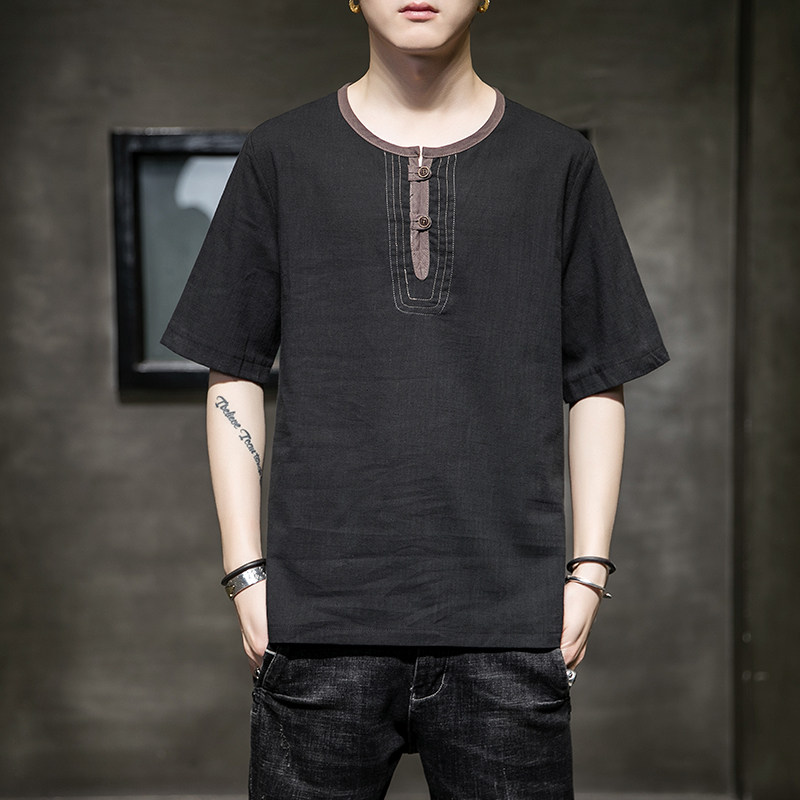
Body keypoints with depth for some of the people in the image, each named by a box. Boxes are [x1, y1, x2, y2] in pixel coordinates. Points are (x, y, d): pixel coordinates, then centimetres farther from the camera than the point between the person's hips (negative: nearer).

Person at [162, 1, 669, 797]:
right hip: (321, 614, 0)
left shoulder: (557, 163, 8)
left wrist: (590, 569, 3)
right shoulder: (282, 156, 7)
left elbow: (598, 385, 10)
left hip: (510, 621, 1)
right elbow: (234, 377, 8)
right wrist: (244, 569, 2)